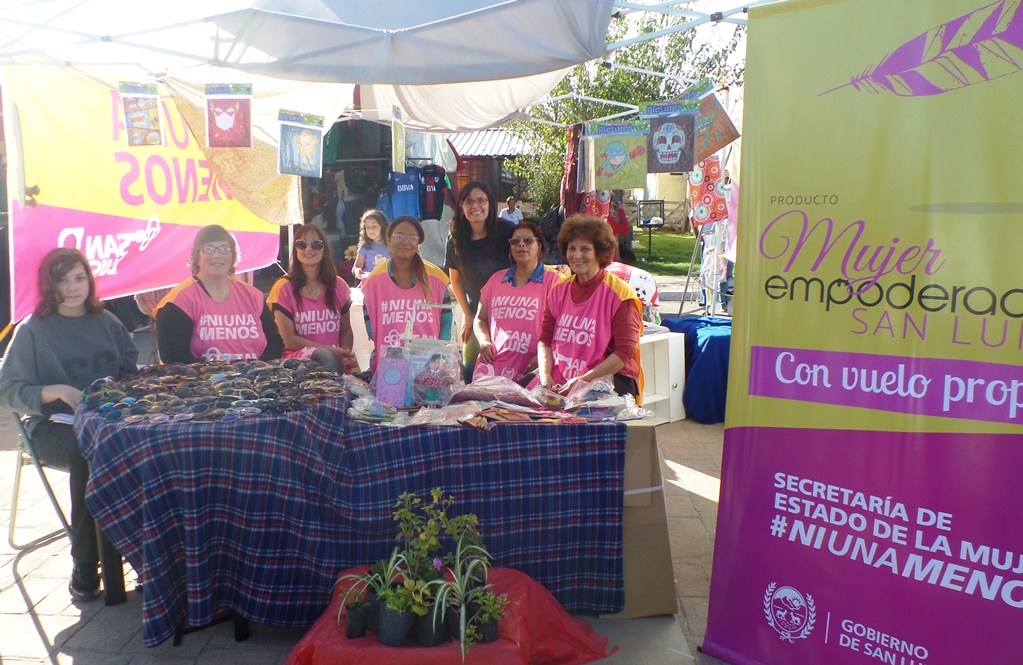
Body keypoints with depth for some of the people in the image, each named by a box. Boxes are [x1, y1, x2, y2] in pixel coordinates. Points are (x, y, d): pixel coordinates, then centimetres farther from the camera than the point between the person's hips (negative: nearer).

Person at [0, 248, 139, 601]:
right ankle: (85, 567, -24)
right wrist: (58, 391, -17)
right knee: (88, 453, -38)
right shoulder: (32, 331, 5)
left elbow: (132, 370, 19)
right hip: (54, 424, -3)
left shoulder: (107, 322, 16)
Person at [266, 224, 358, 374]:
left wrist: (346, 353, -8)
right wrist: (331, 350, -14)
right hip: (298, 358, -3)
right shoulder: (284, 287, 1)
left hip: (337, 358, 3)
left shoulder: (338, 285, 12)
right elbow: (289, 340, -4)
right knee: (326, 357, -38)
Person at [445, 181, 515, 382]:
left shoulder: (506, 230, -11)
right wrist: (467, 315, 4)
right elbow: (455, 280, 8)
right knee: (470, 368, 6)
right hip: (476, 312, 3)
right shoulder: (456, 240, -1)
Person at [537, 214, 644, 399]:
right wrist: (545, 376, -7)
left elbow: (624, 353, -10)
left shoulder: (620, 294, -5)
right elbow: (545, 339, 11)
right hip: (558, 386, 5)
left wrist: (583, 380, -18)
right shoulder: (559, 290, 12)